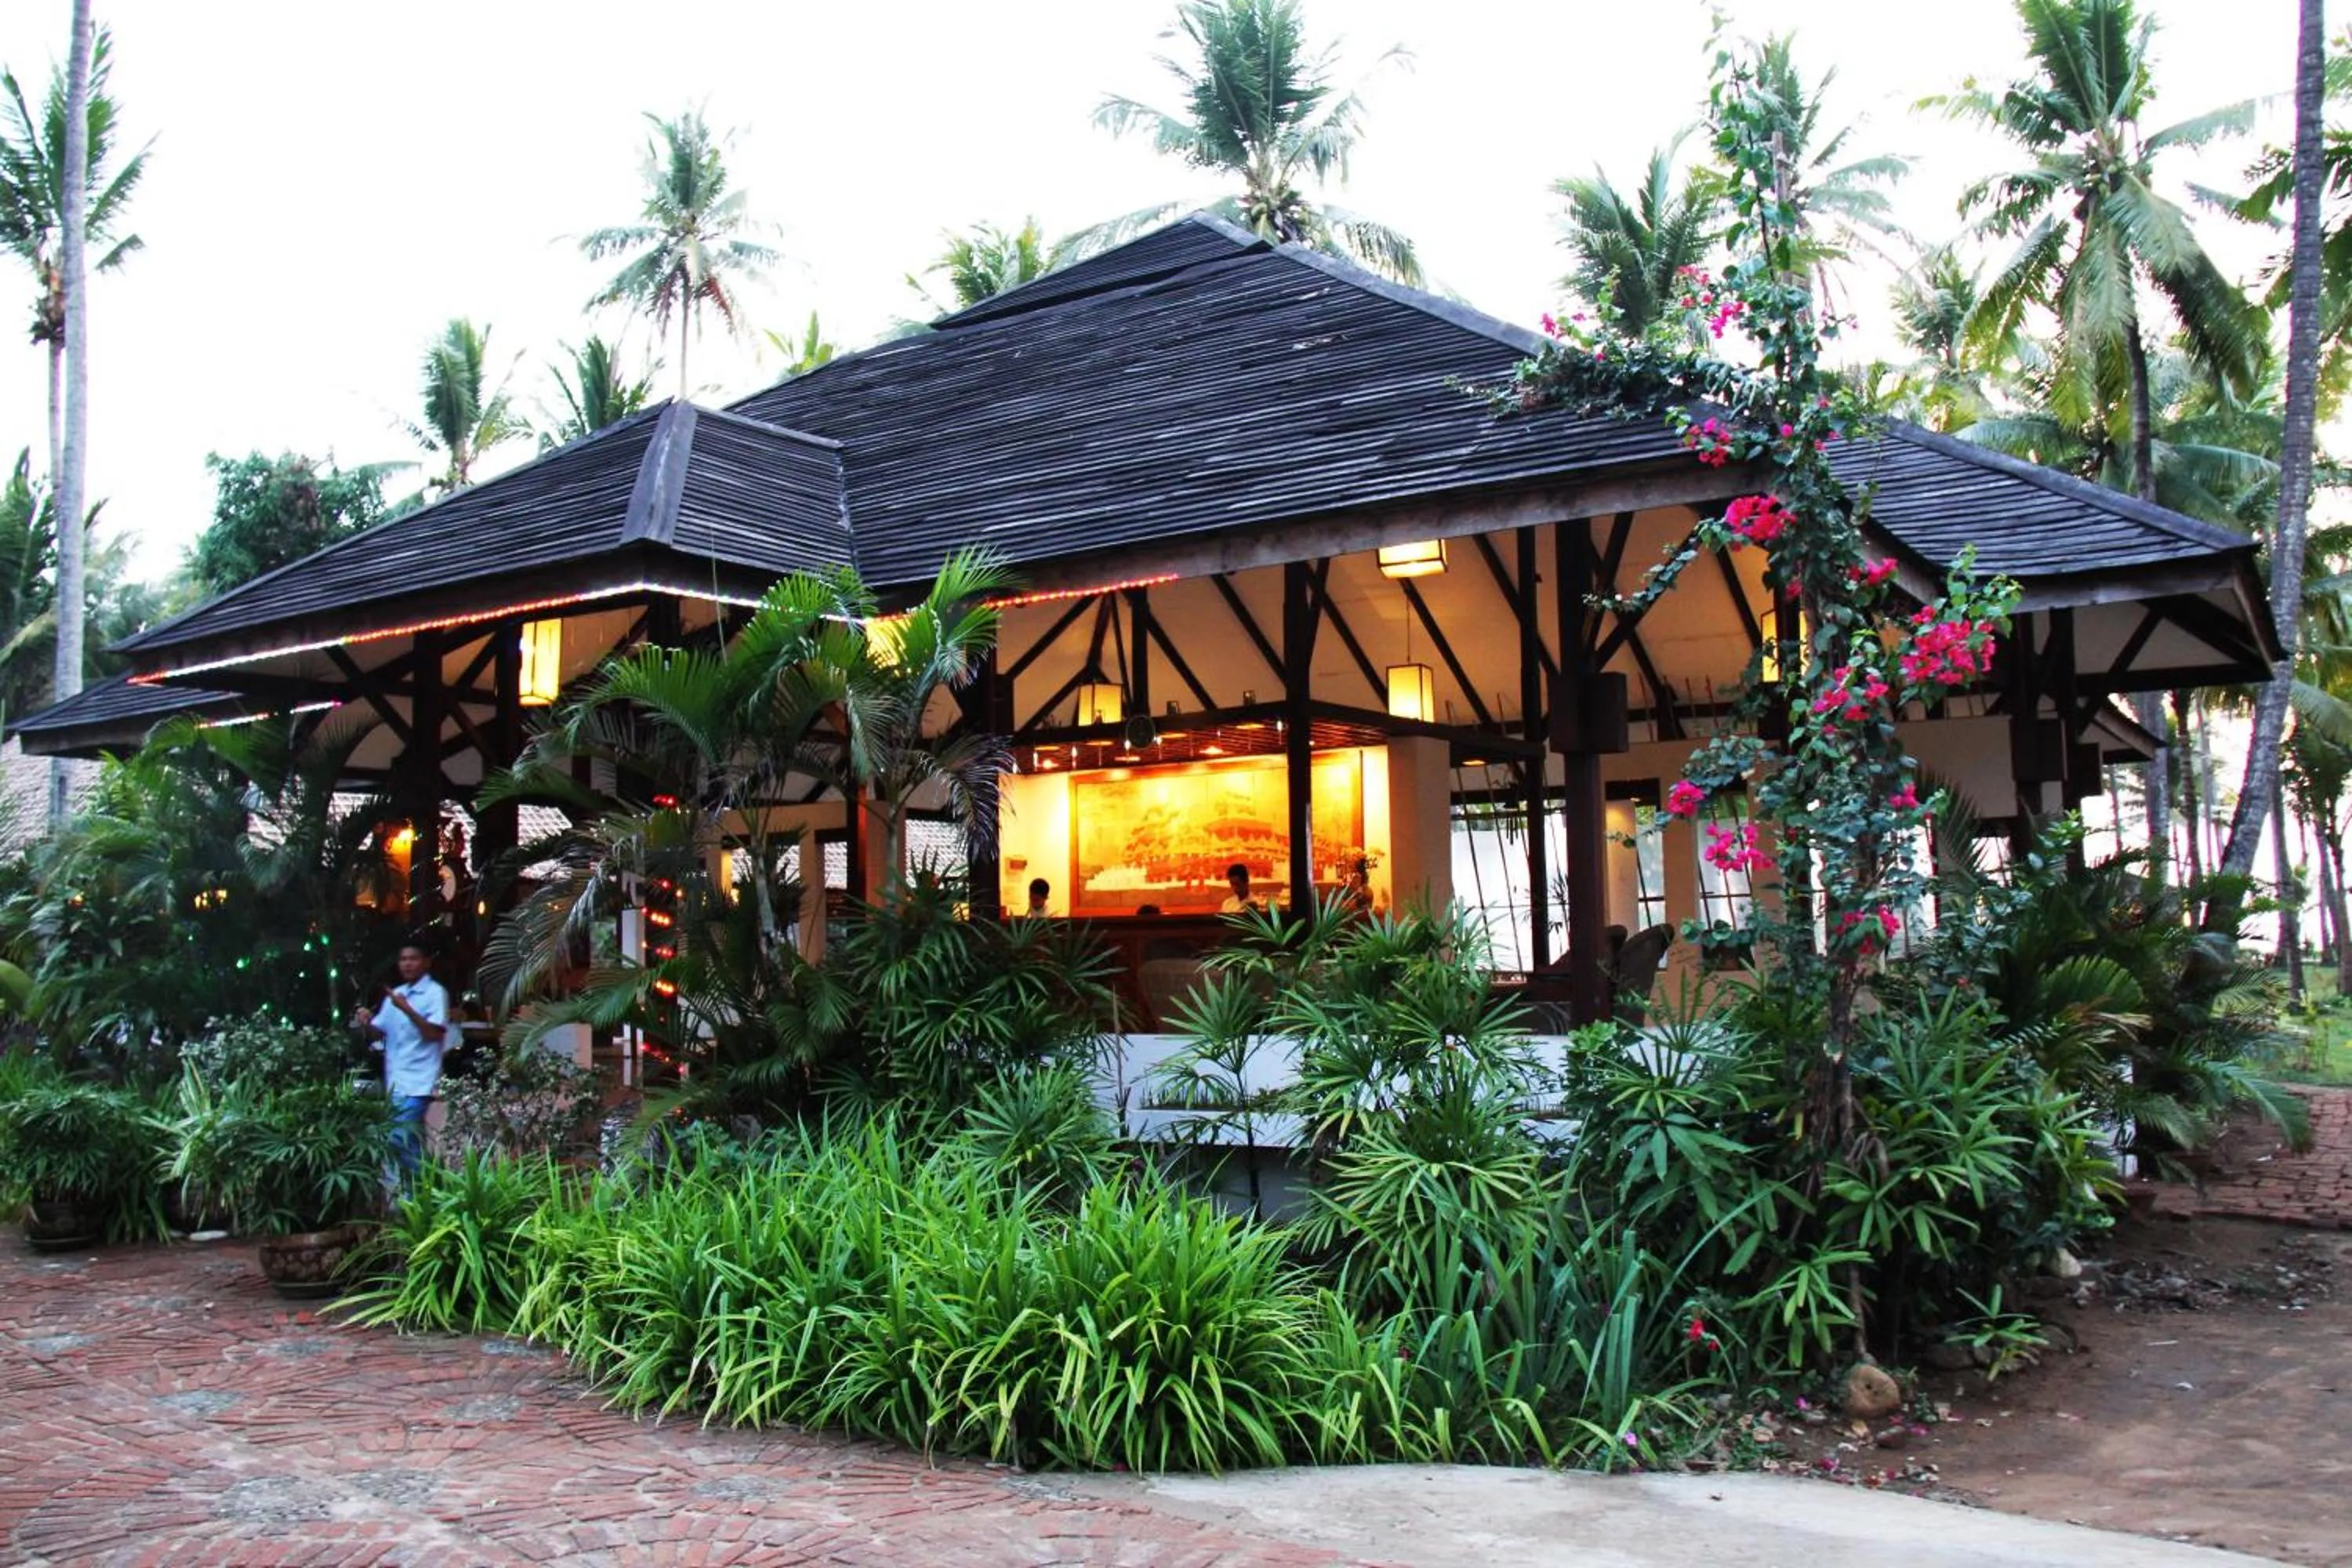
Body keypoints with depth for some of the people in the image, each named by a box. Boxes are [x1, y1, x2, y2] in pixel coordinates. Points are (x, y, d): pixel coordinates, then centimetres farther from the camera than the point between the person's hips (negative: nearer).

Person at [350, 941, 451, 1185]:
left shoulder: (435, 993, -4)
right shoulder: (394, 994, 17)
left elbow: (434, 1033, -14)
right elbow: (377, 1034, 16)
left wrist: (407, 1009, -22)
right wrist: (365, 1024, -6)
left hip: (418, 1082, -7)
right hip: (395, 1081, 7)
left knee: (401, 1140, -15)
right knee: (412, 1142, 11)